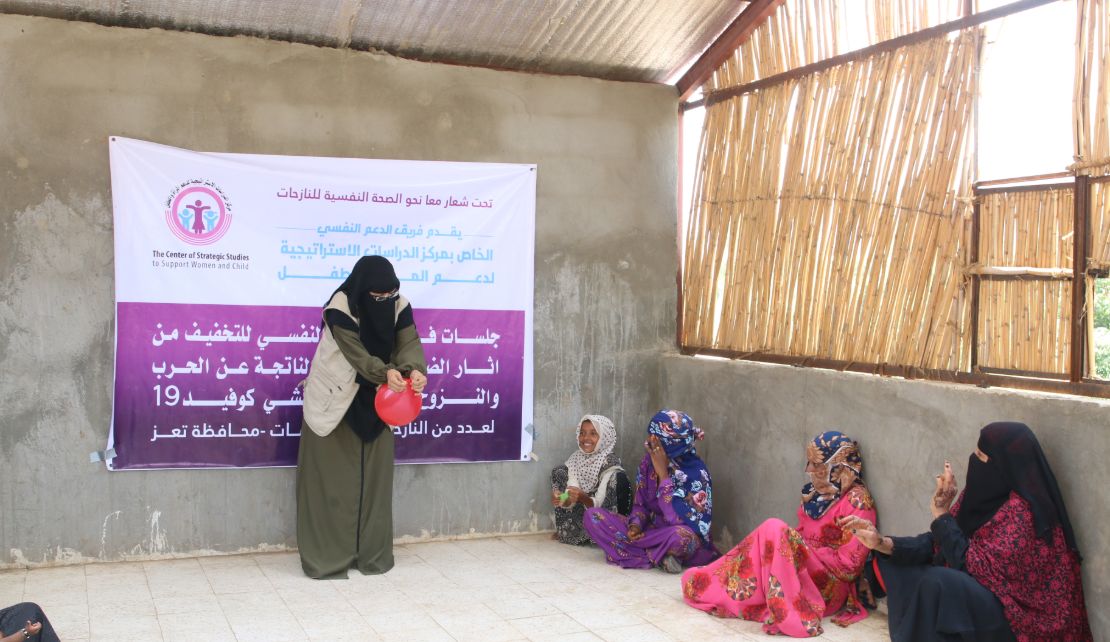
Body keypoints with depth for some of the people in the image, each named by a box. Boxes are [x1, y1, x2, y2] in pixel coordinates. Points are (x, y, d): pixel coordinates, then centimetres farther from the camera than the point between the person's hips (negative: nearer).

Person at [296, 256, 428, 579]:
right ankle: (327, 555, 4)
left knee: (374, 476, 8)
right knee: (333, 478, -4)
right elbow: (356, 353, -30)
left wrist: (414, 369, -40)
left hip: (376, 399, 5)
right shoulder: (341, 307, -25)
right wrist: (385, 372, -47)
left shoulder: (399, 305, -11)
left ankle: (372, 552, 17)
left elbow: (409, 342, -18)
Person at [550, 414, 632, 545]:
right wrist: (562, 499, -28)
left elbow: (600, 505, -18)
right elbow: (571, 500, -6)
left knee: (618, 478, -27)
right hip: (581, 516, 5)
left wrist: (584, 499, -37)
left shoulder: (610, 464, -14)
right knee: (560, 472, -4)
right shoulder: (576, 459, -1)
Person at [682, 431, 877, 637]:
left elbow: (848, 565, -17)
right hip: (803, 569, 8)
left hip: (829, 585, -8)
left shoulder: (857, 501, -13)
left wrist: (802, 547, -16)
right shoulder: (815, 492, 11)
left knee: (774, 529, -30)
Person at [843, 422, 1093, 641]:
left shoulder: (1019, 511, -22)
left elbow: (970, 566, -25)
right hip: (985, 598, 9)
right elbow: (938, 544, 3)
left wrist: (942, 513, -21)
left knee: (937, 582, -30)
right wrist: (884, 544, -8)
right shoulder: (982, 496, 2)